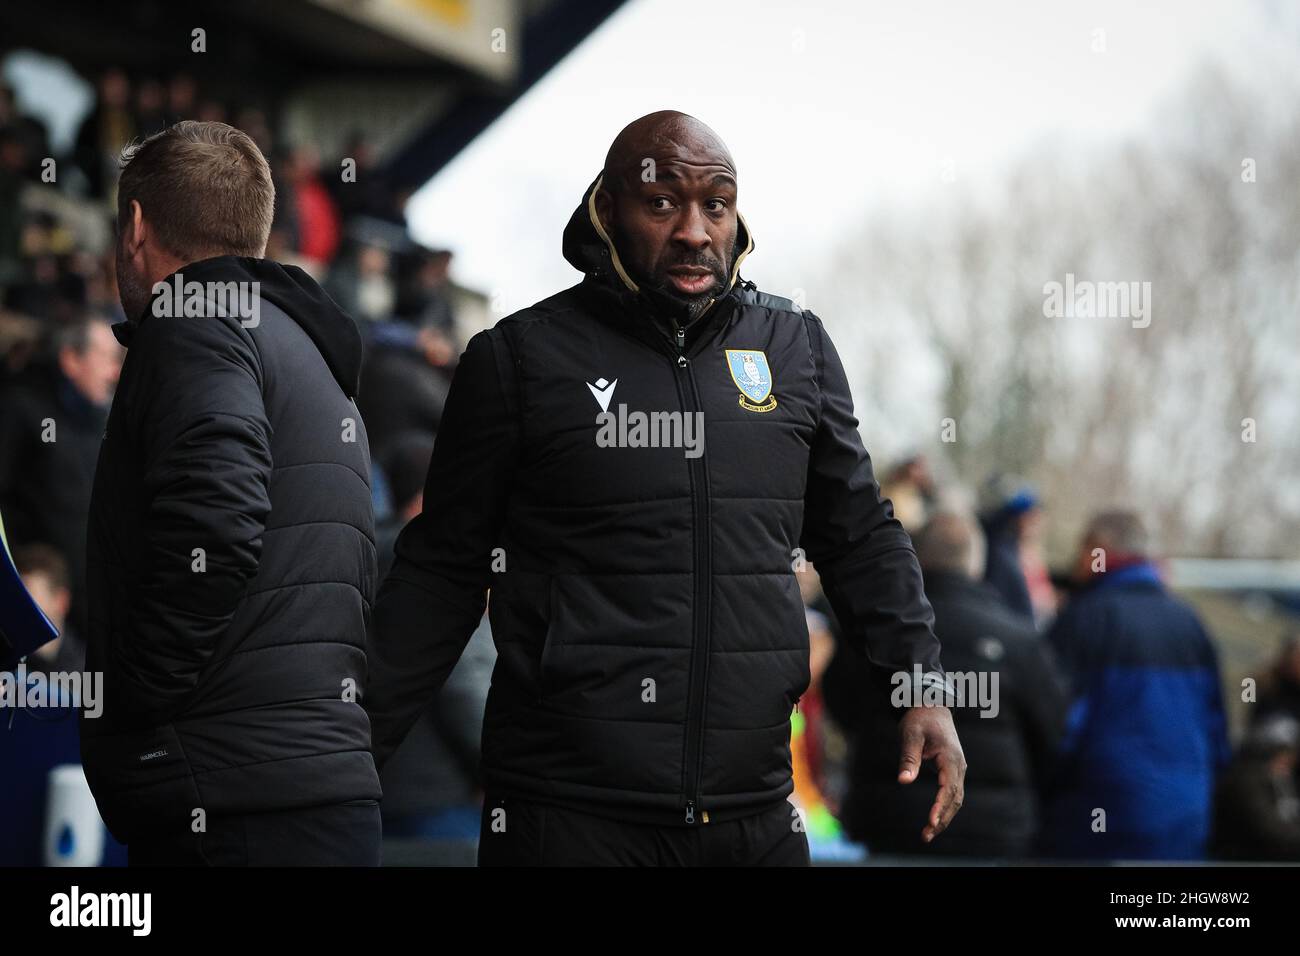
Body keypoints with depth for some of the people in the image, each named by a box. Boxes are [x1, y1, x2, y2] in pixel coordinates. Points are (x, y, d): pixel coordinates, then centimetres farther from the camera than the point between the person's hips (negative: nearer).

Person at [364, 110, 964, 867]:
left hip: (755, 814, 3)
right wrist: (356, 745, -1)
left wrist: (922, 682, 6)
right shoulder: (521, 358, -1)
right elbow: (443, 573, 4)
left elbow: (860, 537, 18)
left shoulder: (797, 348, 10)